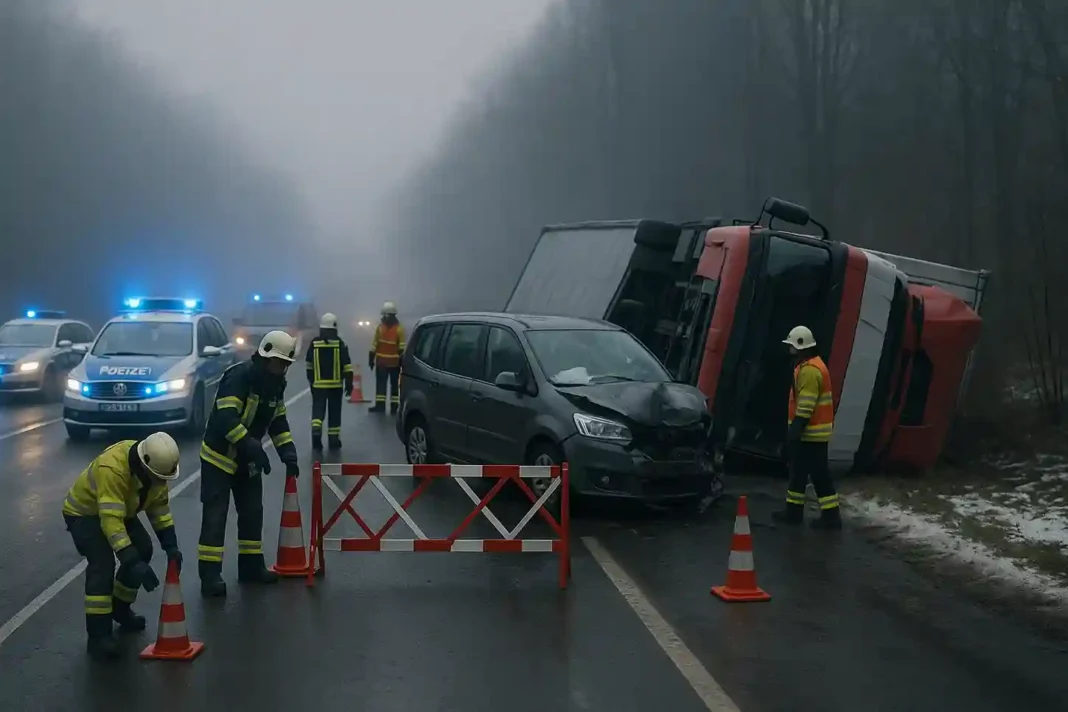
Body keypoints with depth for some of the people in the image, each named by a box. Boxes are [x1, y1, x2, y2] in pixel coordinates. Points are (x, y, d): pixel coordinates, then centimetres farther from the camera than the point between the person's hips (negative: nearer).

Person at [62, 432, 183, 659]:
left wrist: (170, 544, -12)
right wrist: (134, 563, -45)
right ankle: (98, 635, -21)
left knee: (142, 550, 4)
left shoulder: (154, 464, -16)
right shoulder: (112, 468, -41)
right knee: (103, 564, -23)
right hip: (83, 512, -8)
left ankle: (121, 609, 24)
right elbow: (111, 520, -43)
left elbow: (159, 504, -4)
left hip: (121, 509, 8)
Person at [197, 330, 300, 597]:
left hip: (247, 458, 8)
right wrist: (254, 447, -35)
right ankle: (209, 575, -6)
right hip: (219, 455, -8)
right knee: (215, 515, -8)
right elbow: (226, 418, -32)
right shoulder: (239, 376, -24)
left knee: (252, 512, 11)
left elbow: (278, 421, 11)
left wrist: (288, 454, -1)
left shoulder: (275, 384, 3)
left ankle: (250, 566, 23)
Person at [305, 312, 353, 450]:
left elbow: (309, 364, 10)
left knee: (318, 409, 5)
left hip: (318, 384, 1)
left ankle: (316, 431, -20)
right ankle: (334, 440, 12)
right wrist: (349, 383, 0)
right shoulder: (340, 344, -5)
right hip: (336, 384, -1)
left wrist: (311, 380, 23)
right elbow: (347, 365, -6)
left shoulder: (314, 343, 1)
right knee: (334, 412, 9)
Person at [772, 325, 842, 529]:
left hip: (811, 433, -10)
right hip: (812, 431, 10)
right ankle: (793, 510, 18)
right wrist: (794, 432, 22)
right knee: (798, 470, 14)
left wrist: (794, 432, -23)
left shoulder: (809, 370, -20)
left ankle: (831, 515, 1)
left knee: (819, 474, -4)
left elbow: (806, 407, -24)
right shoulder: (810, 366, 15)